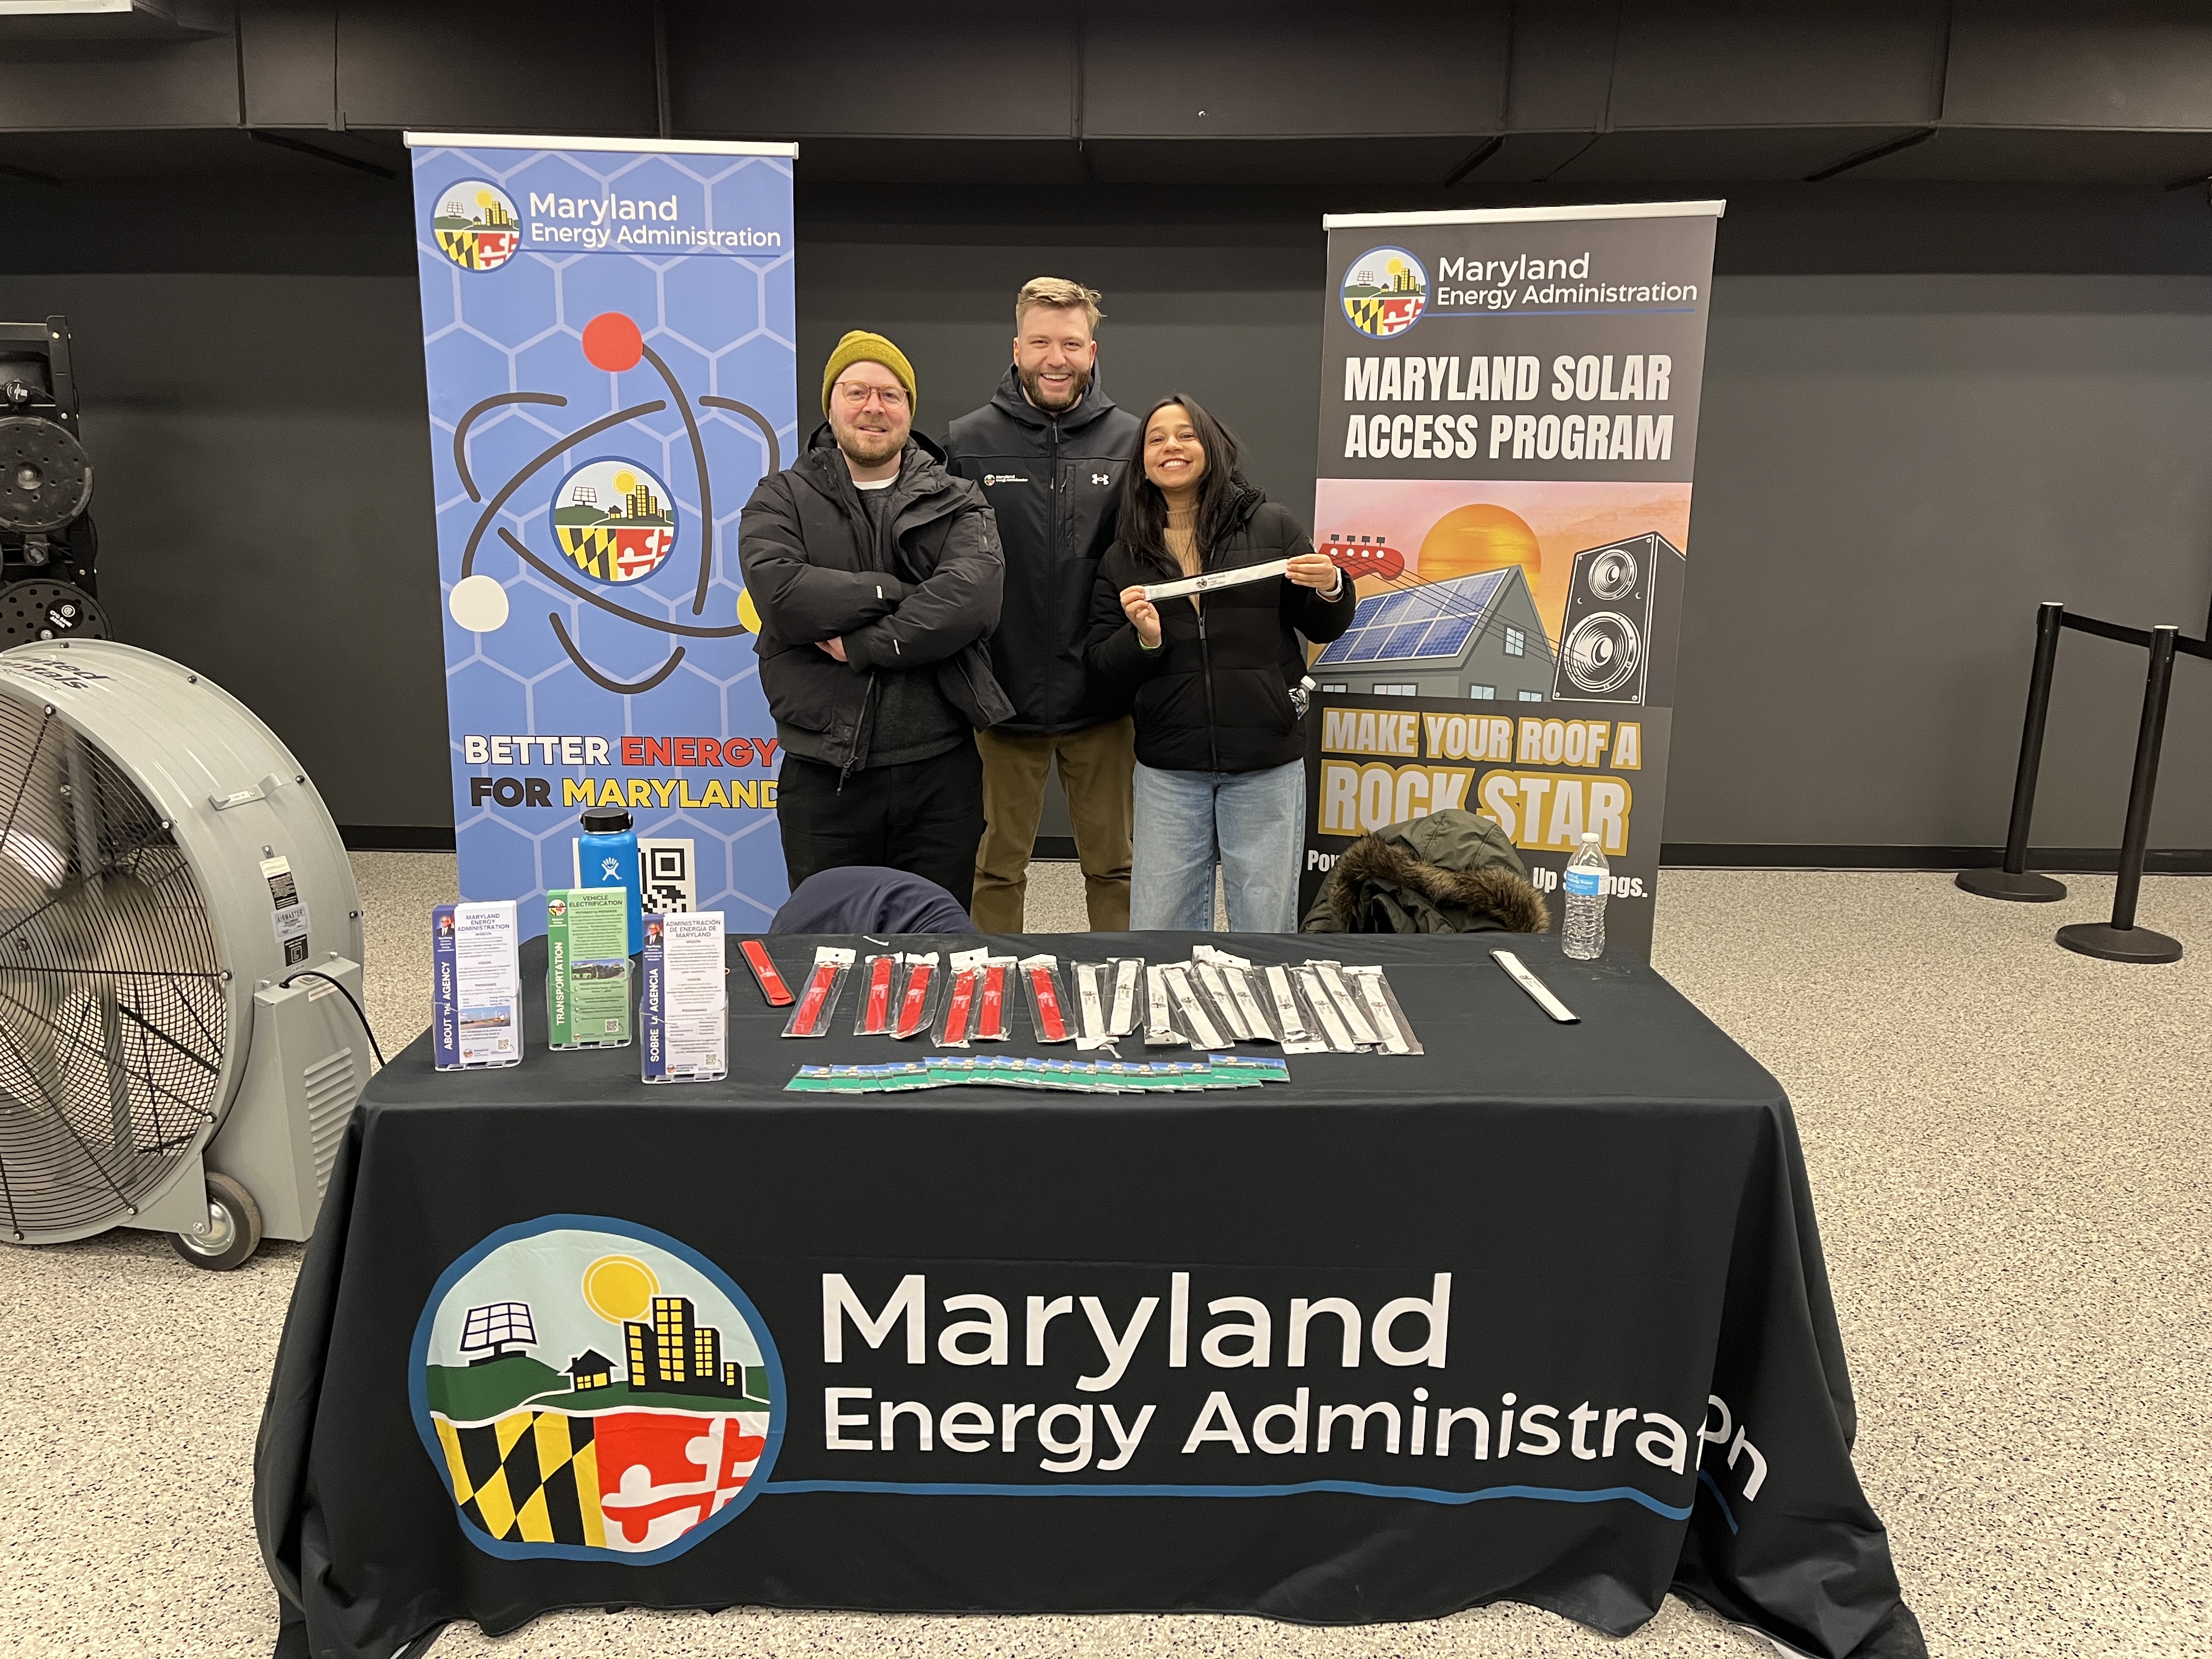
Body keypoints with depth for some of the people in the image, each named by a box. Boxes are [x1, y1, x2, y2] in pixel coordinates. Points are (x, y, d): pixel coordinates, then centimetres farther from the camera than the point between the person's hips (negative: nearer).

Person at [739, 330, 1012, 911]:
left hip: (940, 772, 1)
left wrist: (862, 644, -17)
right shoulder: (781, 501, 6)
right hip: (823, 775, 0)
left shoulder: (956, 503, 7)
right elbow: (780, 594, -14)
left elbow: (972, 598, -13)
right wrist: (895, 592, -11)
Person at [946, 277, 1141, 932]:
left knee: (1113, 865, 13)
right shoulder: (967, 443, -2)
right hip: (1003, 695, 0)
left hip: (1102, 701, 1)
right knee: (997, 867, 13)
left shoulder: (1132, 441, 0)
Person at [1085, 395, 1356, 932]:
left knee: (1266, 927, 6)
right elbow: (1101, 666, 4)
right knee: (1158, 931, 6)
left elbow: (1323, 629, 9)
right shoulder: (1122, 556, 8)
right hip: (1168, 766, 2)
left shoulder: (1271, 526, 2)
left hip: (1265, 763, -1)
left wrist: (1331, 589, -12)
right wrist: (1142, 639, -15)